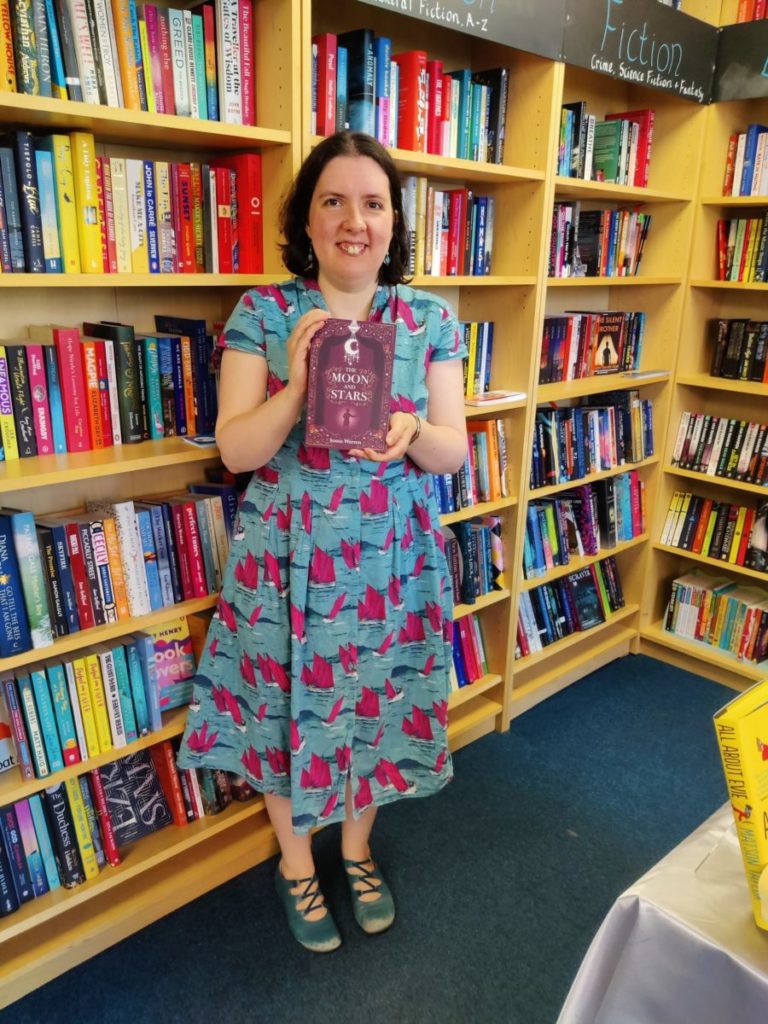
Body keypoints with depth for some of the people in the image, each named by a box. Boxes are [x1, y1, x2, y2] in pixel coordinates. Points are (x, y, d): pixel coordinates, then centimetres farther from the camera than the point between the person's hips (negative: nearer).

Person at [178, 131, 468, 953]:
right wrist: (297, 387, -26)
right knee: (286, 709, 12)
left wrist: (412, 434, -24)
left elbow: (454, 451, -1)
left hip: (392, 562, 2)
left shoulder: (430, 319, 1)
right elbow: (235, 451, -9)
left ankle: (356, 849, 46)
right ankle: (295, 864, 42)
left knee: (376, 705, 16)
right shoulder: (261, 313, -5)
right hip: (287, 561, -1)